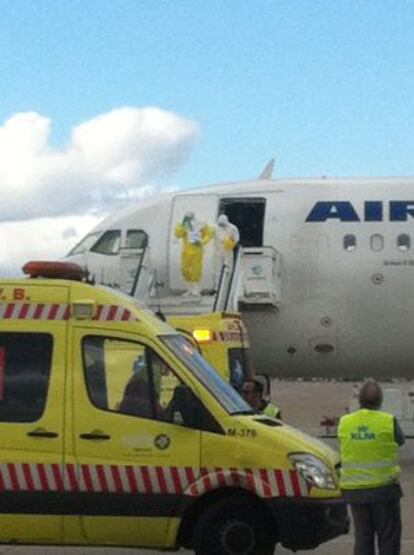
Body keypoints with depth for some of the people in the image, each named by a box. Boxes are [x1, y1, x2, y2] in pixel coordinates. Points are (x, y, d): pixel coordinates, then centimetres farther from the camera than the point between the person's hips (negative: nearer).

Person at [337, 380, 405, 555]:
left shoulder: (344, 423, -2)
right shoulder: (388, 422, -10)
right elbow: (400, 440, 7)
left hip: (354, 490, 3)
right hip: (383, 488, -3)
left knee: (362, 537, 11)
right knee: (389, 538, 5)